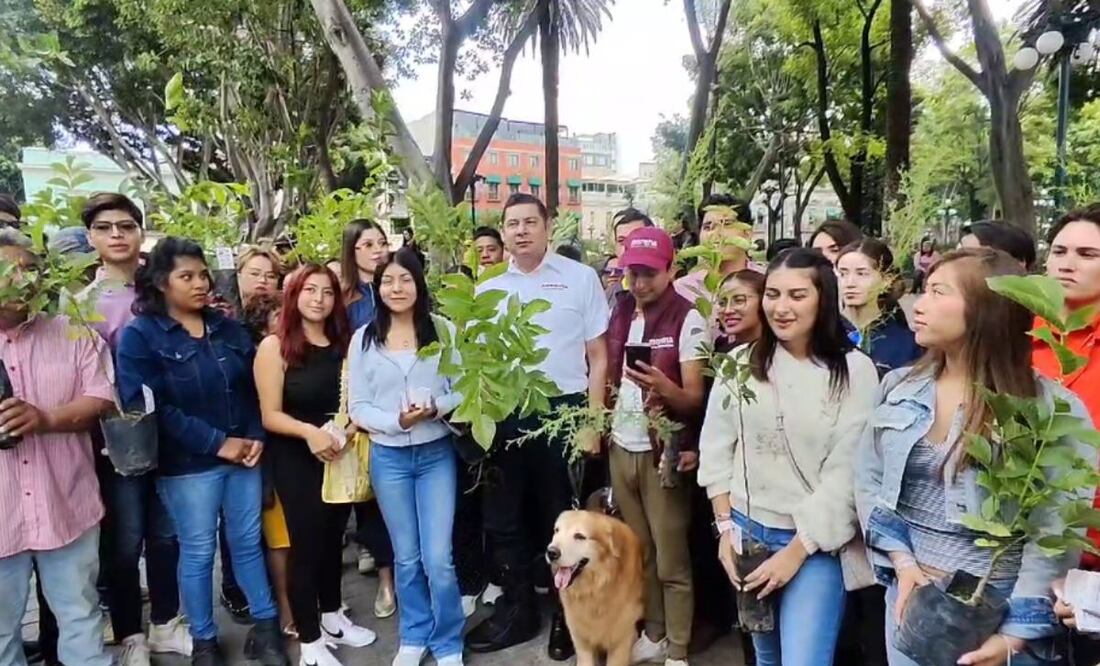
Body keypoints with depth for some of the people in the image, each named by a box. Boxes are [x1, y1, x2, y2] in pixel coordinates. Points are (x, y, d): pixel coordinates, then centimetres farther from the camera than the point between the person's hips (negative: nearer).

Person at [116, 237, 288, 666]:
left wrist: (256, 437, -5)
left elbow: (254, 388, 12)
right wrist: (217, 443, -17)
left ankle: (265, 627, 28)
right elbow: (147, 406, -16)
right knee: (198, 552, 9)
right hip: (187, 466, -4)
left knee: (248, 543, 13)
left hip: (243, 455, 4)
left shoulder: (229, 329, 8)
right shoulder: (139, 336, -7)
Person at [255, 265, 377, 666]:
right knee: (306, 544, 4)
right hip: (296, 460, -5)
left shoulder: (343, 344, 4)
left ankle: (332, 619, 36)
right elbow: (270, 415, -13)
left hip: (340, 455, 5)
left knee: (333, 538, 17)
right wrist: (308, 431, -29)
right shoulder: (275, 346, -10)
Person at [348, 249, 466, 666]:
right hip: (388, 457, 1)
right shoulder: (363, 339, -1)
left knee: (438, 558, -2)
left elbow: (462, 389, -1)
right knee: (407, 557, 14)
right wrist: (397, 421, -18)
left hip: (436, 453, -1)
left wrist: (435, 408, -20)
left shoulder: (442, 330, -3)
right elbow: (357, 407, -2)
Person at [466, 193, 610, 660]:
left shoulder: (580, 278, 0)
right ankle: (517, 611, 33)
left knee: (563, 519, 10)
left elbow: (598, 357, 0)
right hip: (506, 416, 4)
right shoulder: (488, 290, 9)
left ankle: (567, 615, 30)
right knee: (502, 519, 13)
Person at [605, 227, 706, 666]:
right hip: (621, 446, 6)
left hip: (663, 451, -6)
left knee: (671, 559, 4)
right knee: (638, 551, 16)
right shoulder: (620, 311, 6)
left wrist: (664, 388, -33)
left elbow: (695, 399, -14)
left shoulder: (687, 319, -12)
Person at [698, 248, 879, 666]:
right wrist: (725, 527, 0)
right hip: (747, 529, 4)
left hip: (817, 539, -3)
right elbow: (715, 450, 3)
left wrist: (797, 550, -12)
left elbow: (847, 471, -12)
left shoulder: (855, 370, -11)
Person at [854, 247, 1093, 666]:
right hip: (908, 588, 4)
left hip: (998, 602, -3)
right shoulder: (898, 386, -2)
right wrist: (902, 562, -8)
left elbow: (1055, 530, -14)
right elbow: (869, 479, 2)